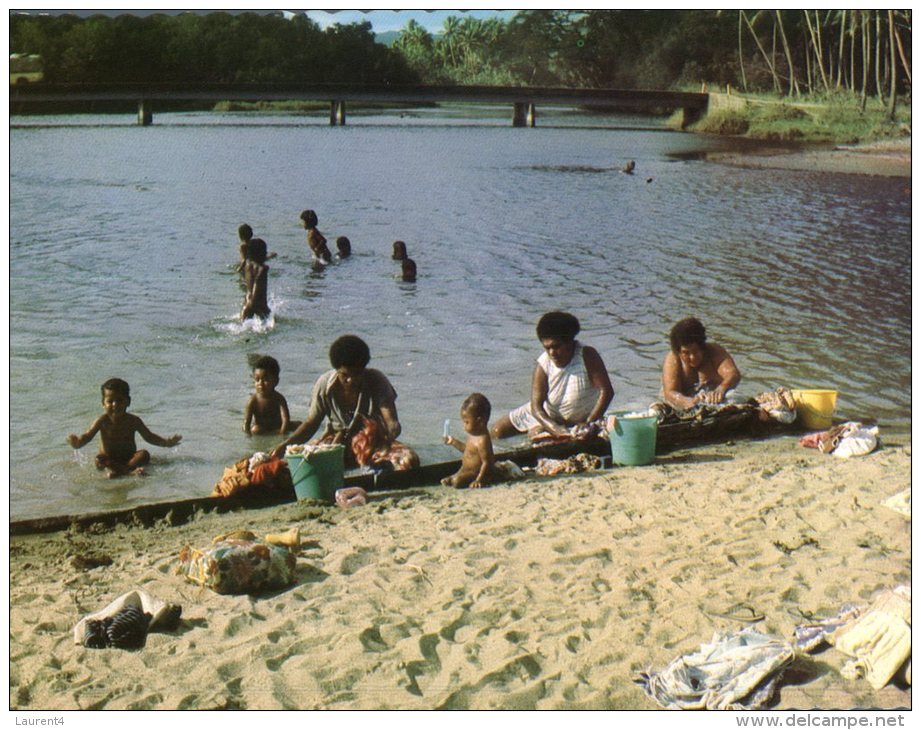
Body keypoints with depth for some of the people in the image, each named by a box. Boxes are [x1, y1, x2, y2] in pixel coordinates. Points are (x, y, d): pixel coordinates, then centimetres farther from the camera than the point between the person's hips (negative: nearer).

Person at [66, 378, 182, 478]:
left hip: (129, 457, 1)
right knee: (99, 460, -33)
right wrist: (78, 443, -35)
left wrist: (166, 442, -10)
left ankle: (121, 470, -46)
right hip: (108, 458, -1)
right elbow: (87, 436, -10)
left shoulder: (133, 420, 0)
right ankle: (131, 470, -49)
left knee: (144, 454, -26)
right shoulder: (102, 421, -5)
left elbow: (149, 436, 5)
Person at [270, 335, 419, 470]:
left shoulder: (377, 381, -14)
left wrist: (389, 436, -46)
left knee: (409, 459, -31)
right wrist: (285, 445, -16)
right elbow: (311, 423, 0)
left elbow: (393, 423, -21)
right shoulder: (324, 384, -9)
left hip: (374, 442, -1)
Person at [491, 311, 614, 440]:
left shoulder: (587, 356, -29)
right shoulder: (543, 365, -24)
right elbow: (536, 406, -23)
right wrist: (555, 429, -40)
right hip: (545, 415, 3)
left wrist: (588, 424, -35)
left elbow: (606, 391, -30)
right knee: (497, 432, 3)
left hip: (577, 423, -3)